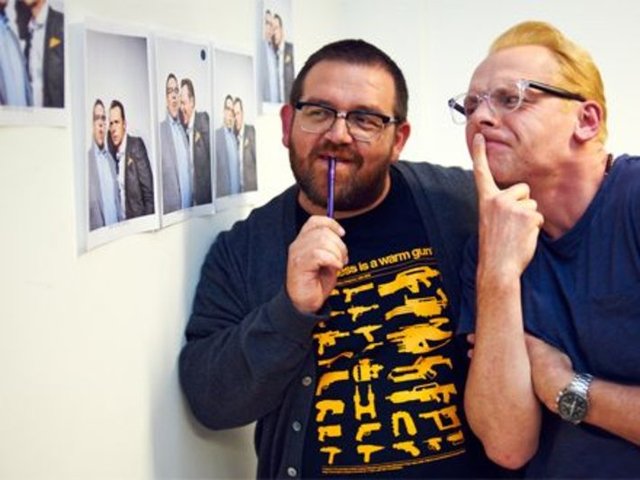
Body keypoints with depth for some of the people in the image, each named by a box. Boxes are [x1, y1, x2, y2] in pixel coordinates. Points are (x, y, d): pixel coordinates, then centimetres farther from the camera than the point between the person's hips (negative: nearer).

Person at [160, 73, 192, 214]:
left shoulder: (183, 129, 13)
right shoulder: (160, 130, -9)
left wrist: (193, 201, 10)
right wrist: (161, 209, -14)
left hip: (190, 207, 6)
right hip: (170, 208, -6)